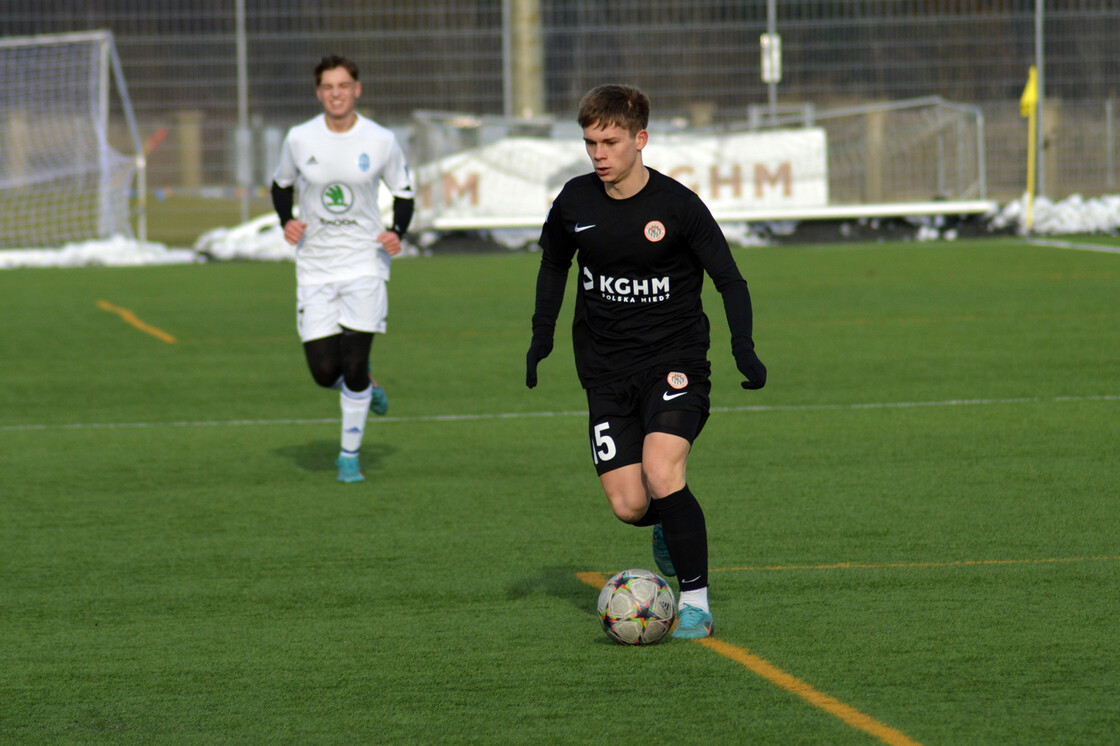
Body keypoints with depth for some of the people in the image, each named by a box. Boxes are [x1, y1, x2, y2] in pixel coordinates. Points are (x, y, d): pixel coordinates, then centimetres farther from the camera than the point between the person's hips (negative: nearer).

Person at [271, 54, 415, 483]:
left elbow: (404, 192, 9)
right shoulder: (300, 139, -2)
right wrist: (286, 222, -3)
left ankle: (350, 456, 7)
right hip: (315, 267, 2)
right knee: (324, 372, -3)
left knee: (354, 363, -9)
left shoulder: (381, 141, -4)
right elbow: (282, 184, 16)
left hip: (365, 262, -1)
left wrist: (397, 232, -9)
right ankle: (367, 388, 32)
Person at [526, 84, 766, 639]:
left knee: (661, 472, -25)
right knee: (627, 505, -5)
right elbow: (554, 265, 20)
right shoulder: (574, 203, 0)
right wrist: (542, 334, 11)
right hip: (606, 369, 4)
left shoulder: (677, 206, -10)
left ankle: (695, 600, -13)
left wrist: (743, 347, -16)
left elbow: (730, 281, -3)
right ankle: (669, 524, 32)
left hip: (675, 360, -3)